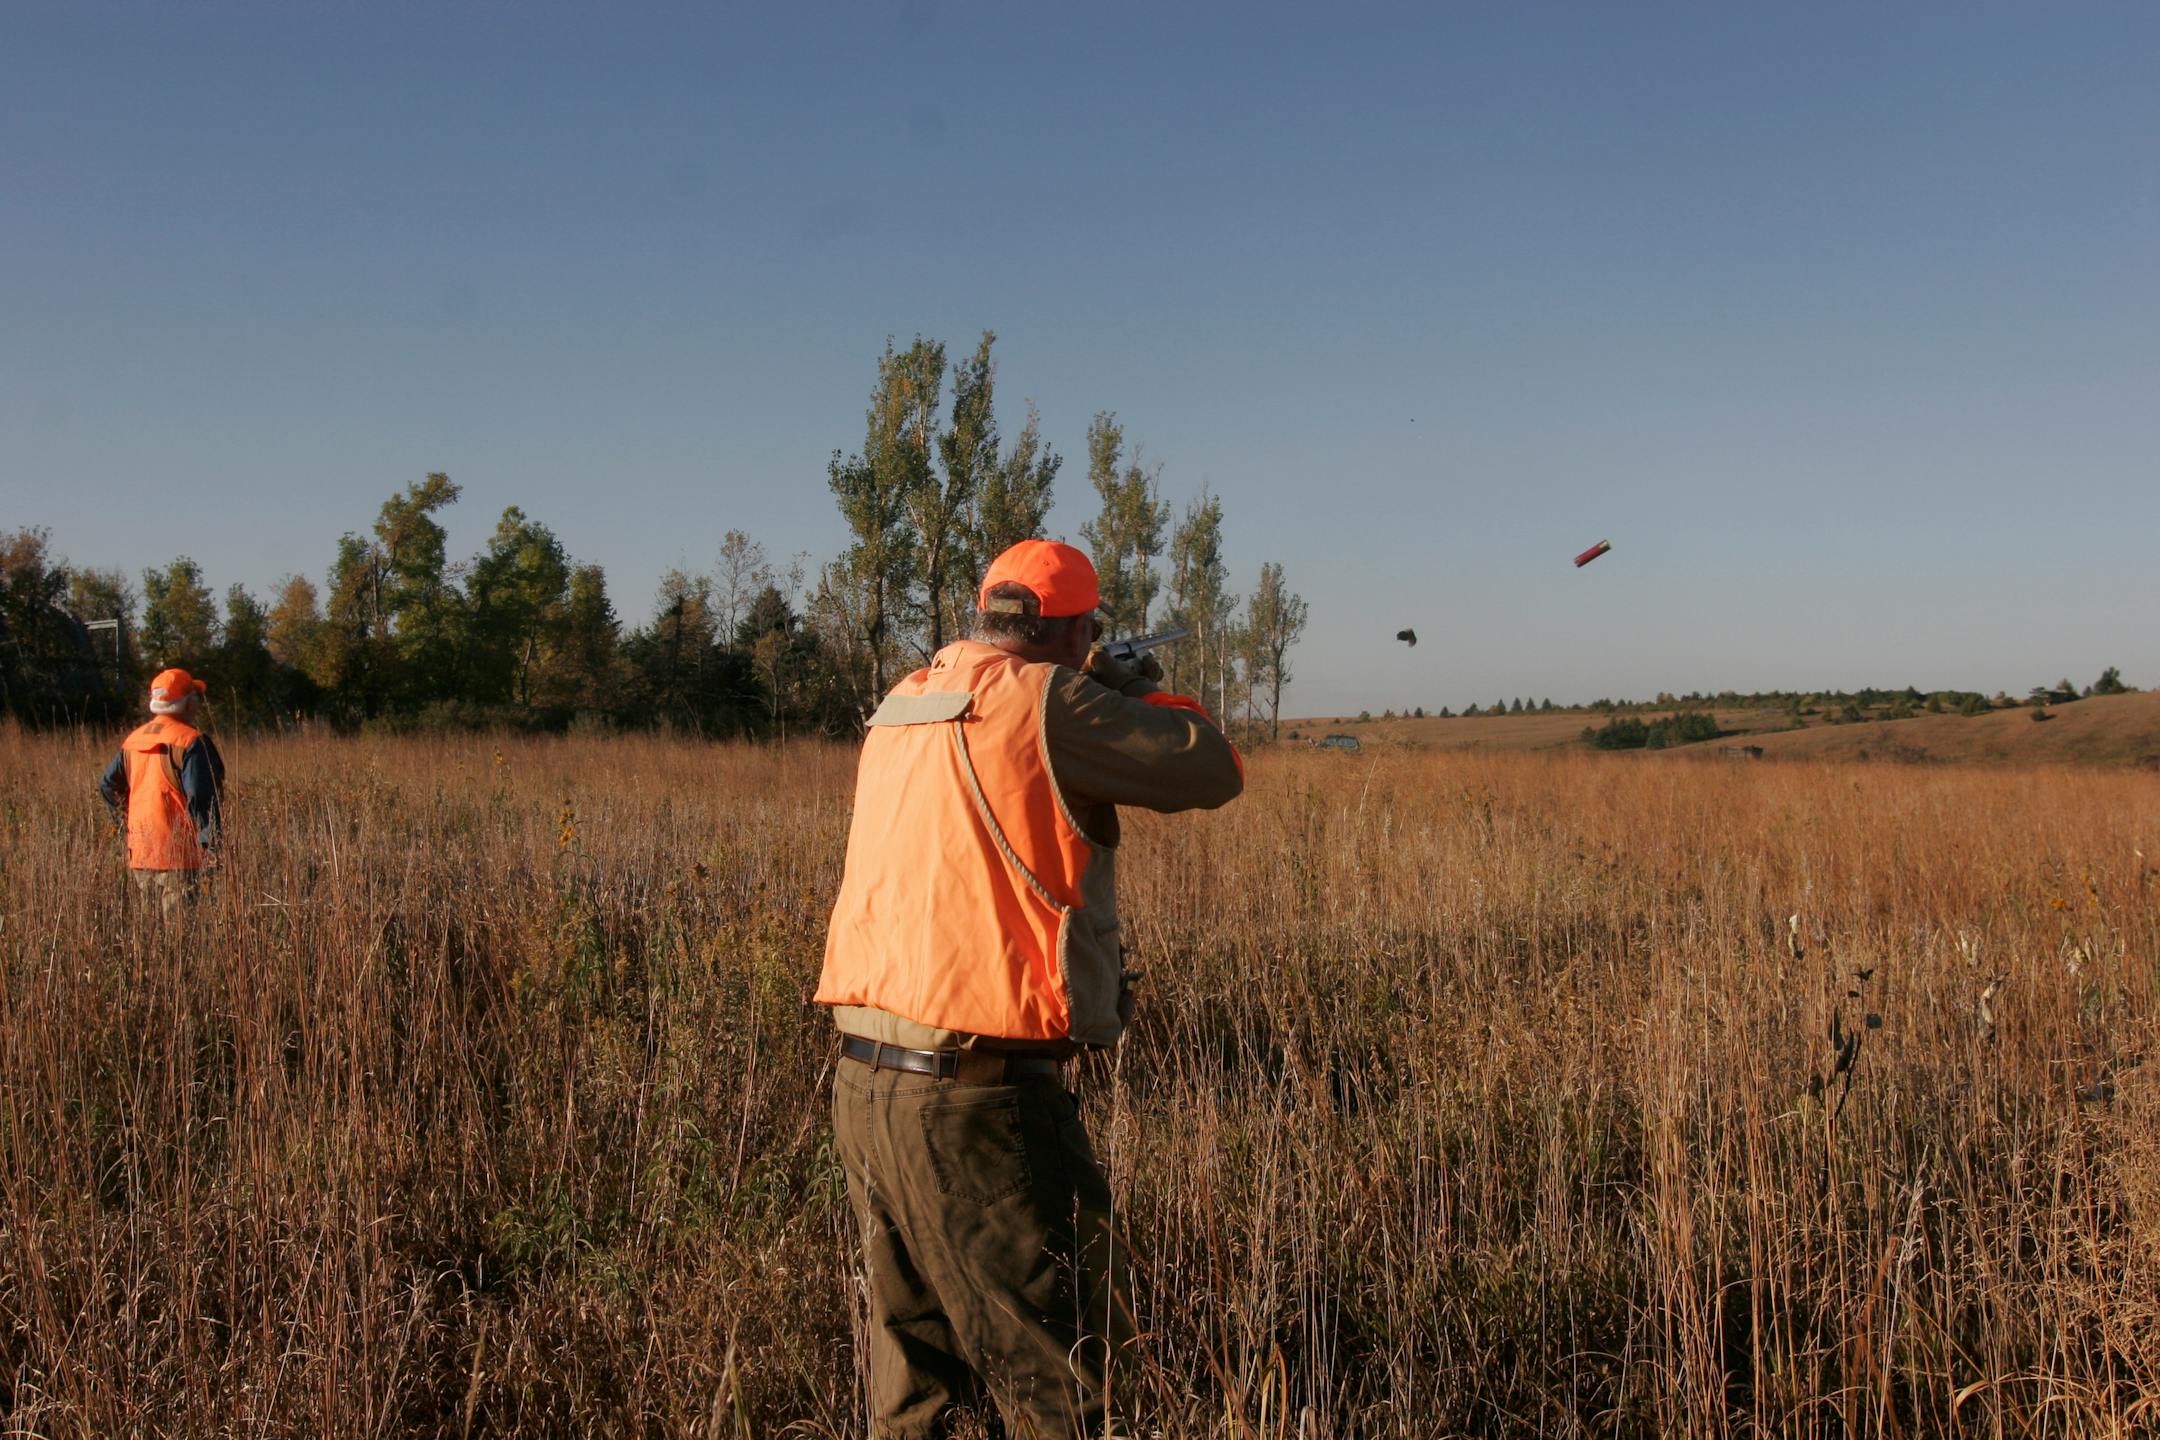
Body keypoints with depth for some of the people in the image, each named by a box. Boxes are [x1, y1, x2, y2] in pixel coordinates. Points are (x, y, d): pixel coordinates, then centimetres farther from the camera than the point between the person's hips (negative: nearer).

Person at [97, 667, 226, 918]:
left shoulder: (133, 740, 12)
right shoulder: (191, 741, -11)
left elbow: (107, 784, 16)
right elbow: (201, 798, -17)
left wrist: (127, 825, 23)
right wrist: (211, 847, -15)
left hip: (140, 853, 7)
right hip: (179, 855, -7)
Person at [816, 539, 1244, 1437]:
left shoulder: (899, 710, 11)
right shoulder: (1046, 701, -11)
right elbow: (1214, 773, -7)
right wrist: (1132, 691, 11)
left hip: (863, 1087, 8)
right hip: (977, 1102, -8)